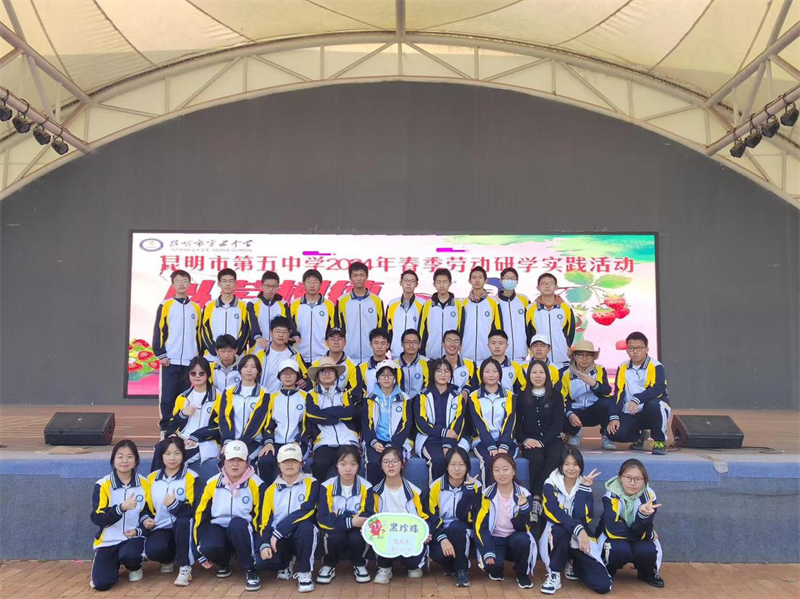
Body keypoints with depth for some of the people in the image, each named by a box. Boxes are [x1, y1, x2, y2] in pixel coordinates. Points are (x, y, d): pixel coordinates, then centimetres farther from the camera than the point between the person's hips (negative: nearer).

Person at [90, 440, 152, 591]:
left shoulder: (144, 483, -3)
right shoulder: (102, 485, -8)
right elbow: (97, 518, -13)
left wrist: (139, 530, -12)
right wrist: (122, 507, -27)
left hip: (133, 537, 0)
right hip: (108, 540, 0)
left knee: (129, 555, -34)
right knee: (101, 583, -15)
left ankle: (135, 567, 5)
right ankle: (115, 562, 20)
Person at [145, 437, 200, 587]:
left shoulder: (191, 477, -5)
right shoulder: (152, 478, 8)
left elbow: (195, 509, -13)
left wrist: (174, 504, -28)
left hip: (184, 528, -3)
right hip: (161, 528, 3)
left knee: (183, 521, -38)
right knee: (153, 550, -30)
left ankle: (185, 568, -19)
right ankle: (168, 560, 10)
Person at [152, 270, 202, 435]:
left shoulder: (196, 308, 11)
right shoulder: (165, 305, 3)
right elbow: (158, 331, 0)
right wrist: (160, 354, -7)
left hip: (190, 361, 2)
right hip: (170, 360, -2)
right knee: (167, 397, -1)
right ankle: (165, 429, 8)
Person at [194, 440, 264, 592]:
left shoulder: (255, 484, -10)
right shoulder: (213, 483, -3)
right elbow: (201, 515, 1)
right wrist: (200, 551, -2)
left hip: (243, 533, -2)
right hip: (218, 528, 2)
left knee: (237, 523, -36)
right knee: (209, 547, -31)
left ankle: (250, 570, -17)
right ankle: (223, 563, 8)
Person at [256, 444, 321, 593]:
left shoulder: (311, 483, -4)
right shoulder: (271, 489, 7)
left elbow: (305, 511, -17)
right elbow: (265, 521, 4)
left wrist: (277, 532, -19)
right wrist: (264, 545, -15)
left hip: (302, 535, -3)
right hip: (278, 538, 3)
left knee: (305, 527, -37)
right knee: (262, 561, -26)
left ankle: (304, 573, -13)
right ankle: (287, 563, 12)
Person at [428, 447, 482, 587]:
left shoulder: (474, 486, -9)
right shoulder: (436, 486, -6)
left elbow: (463, 516, -20)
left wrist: (469, 489, -28)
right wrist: (442, 539, -24)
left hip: (464, 532, -1)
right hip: (441, 531, 1)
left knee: (455, 527, -36)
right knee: (437, 554, -31)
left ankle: (462, 569, -13)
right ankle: (451, 564, 7)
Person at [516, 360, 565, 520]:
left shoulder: (556, 396, 8)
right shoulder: (522, 397, 10)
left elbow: (558, 424, 1)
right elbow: (516, 423, 8)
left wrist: (543, 442, -12)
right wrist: (525, 439, -11)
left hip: (551, 439, 0)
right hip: (530, 440, 0)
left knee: (555, 458, -33)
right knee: (536, 459, -33)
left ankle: (536, 498, -28)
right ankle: (537, 499, -22)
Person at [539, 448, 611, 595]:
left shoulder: (585, 485, 1)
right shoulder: (551, 485, -7)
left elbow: (583, 517, -15)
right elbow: (555, 513, -23)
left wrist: (584, 489, -20)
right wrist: (578, 529, -36)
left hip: (581, 541, 3)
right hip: (557, 538, -3)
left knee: (603, 585, -14)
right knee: (560, 530, -39)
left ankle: (572, 565, 17)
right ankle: (554, 574, -16)